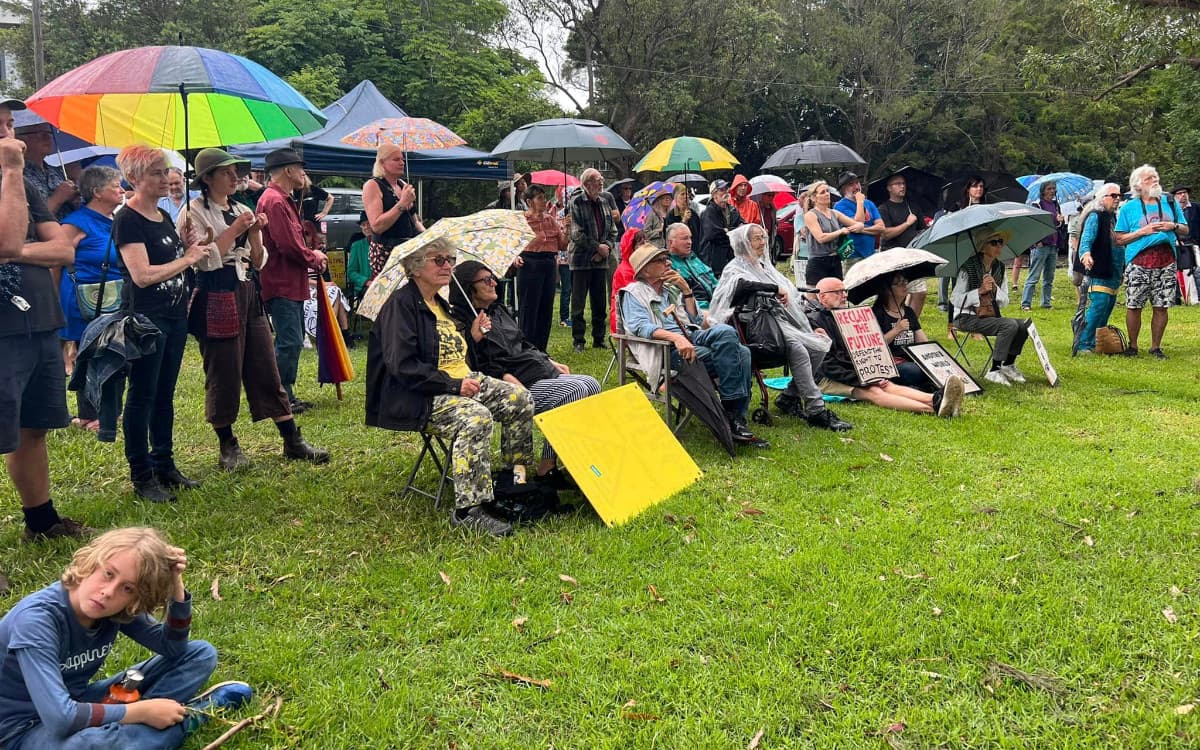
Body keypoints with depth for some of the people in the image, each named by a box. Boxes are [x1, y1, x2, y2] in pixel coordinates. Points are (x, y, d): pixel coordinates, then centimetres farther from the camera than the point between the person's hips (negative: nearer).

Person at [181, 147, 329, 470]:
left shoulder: (242, 211, 15)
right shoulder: (194, 212, -3)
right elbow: (206, 259, -14)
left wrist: (254, 233, -2)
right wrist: (235, 229, -13)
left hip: (247, 293, 6)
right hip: (216, 297, -6)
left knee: (266, 368, 6)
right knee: (223, 374, -1)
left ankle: (292, 441, 10)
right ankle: (228, 446, 13)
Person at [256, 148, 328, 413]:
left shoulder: (283, 200, 19)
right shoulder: (274, 201, -16)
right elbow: (289, 246, -22)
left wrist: (312, 254, 5)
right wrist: (314, 259, -7)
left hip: (292, 284, 11)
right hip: (281, 284, -11)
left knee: (291, 341, 15)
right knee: (289, 343, -10)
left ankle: (287, 396, 22)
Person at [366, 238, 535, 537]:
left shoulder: (440, 304, 19)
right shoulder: (400, 304, -11)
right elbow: (402, 365, -21)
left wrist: (473, 336, 9)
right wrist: (453, 385, -22)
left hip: (462, 382, 9)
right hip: (419, 399, -9)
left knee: (520, 398, -6)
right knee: (477, 417, -34)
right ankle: (468, 510, -29)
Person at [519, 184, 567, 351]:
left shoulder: (551, 219, 13)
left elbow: (562, 246, 10)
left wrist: (566, 230, -5)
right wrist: (516, 257, -19)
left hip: (549, 264, 5)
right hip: (530, 265, -5)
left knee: (546, 309, 9)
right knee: (528, 309, -1)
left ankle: (541, 350, 19)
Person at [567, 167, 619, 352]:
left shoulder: (606, 199, 8)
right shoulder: (577, 202, -8)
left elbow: (613, 230, 11)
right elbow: (577, 234, -13)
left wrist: (607, 247, -6)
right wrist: (598, 247, -11)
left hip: (600, 260, 5)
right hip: (581, 259, -5)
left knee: (599, 302, 9)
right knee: (578, 302, 1)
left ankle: (599, 339, 19)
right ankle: (578, 341, 9)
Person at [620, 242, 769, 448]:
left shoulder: (672, 289, 29)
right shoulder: (634, 292, 8)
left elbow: (696, 320, 22)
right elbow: (640, 326, -12)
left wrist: (686, 290, 10)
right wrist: (676, 337, -28)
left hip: (693, 338, 7)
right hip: (666, 349, -7)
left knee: (742, 353, -20)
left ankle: (736, 420, -22)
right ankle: (731, 412, -23)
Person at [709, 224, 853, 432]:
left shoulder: (764, 265, 25)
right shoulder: (735, 268, 1)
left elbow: (791, 301, 23)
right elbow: (741, 285, -26)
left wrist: (809, 328, 14)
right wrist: (776, 289, -19)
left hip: (782, 320, 8)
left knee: (820, 344, -11)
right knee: (798, 348, -31)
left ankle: (790, 397, 0)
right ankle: (816, 411, -30)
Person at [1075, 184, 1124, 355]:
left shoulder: (1115, 217, 18)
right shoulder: (1095, 216, -8)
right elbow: (1087, 238, -23)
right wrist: (1085, 254, -44)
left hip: (1114, 273, 9)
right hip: (1099, 272, -9)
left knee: (1108, 307, 10)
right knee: (1098, 307, -16)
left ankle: (1095, 343, 17)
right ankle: (1083, 345, -13)